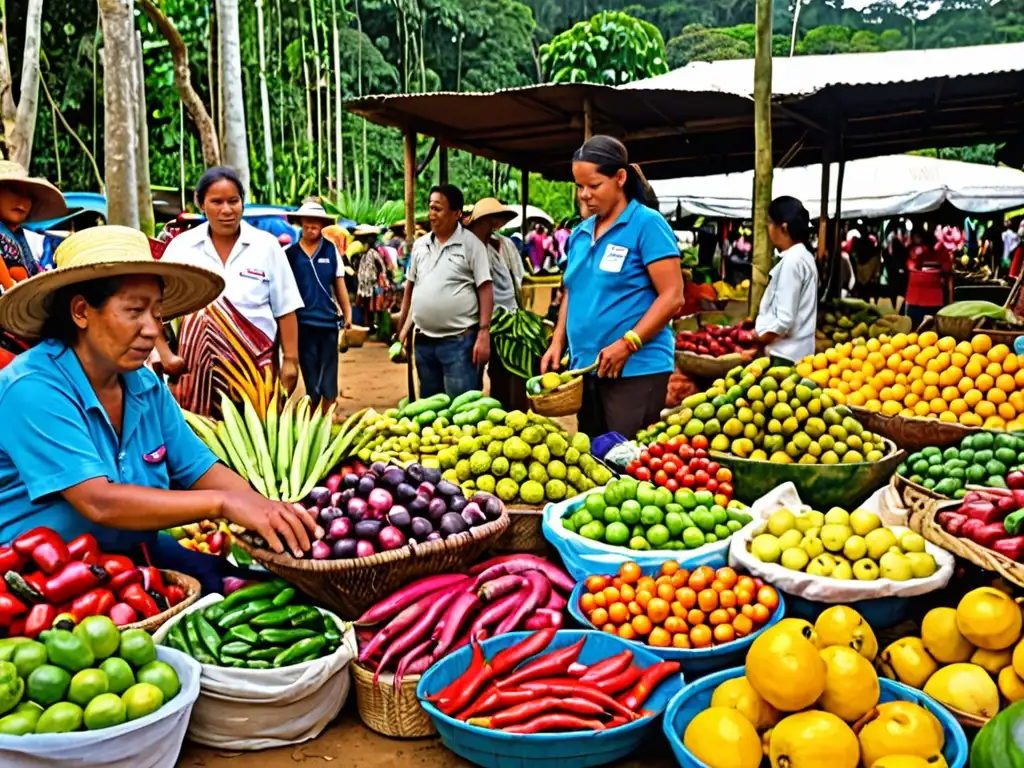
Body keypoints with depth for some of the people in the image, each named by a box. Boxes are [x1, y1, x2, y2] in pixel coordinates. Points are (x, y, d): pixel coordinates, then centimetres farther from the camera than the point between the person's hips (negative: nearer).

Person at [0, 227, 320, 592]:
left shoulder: (145, 384, 3)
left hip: (137, 555, 7)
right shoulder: (33, 389, -20)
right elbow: (99, 502, -29)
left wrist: (261, 506, -19)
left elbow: (200, 470, 1)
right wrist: (222, 503, -33)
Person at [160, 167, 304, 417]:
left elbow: (285, 310, 2)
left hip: (257, 364, -1)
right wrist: (164, 353, -1)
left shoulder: (266, 245, 1)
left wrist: (290, 360, -2)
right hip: (199, 365, 1)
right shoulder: (181, 246, 4)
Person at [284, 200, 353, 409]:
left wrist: (347, 313, 2)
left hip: (328, 320, 1)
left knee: (328, 376, 8)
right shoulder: (290, 253, -1)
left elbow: (339, 284, 6)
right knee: (310, 376, 9)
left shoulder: (331, 250, 1)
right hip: (302, 321, -1)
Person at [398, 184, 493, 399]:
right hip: (423, 340, 6)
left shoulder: (471, 244, -6)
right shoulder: (420, 244, 10)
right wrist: (403, 327, 14)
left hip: (459, 340, -5)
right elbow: (410, 287, 17)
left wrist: (484, 333, -15)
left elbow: (486, 290, -8)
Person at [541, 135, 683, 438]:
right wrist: (557, 342, 7)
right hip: (585, 367, 7)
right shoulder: (579, 233, 13)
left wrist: (628, 344, -19)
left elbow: (672, 296, -12)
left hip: (636, 369, -7)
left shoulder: (647, 224, -7)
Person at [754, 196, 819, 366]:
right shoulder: (803, 257, 14)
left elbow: (784, 320, -21)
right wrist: (758, 322, 15)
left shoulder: (791, 261, -16)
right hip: (796, 352, 9)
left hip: (785, 356, -9)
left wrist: (756, 340, -7)